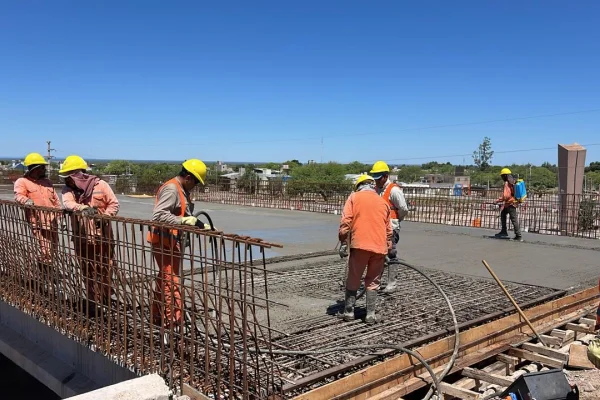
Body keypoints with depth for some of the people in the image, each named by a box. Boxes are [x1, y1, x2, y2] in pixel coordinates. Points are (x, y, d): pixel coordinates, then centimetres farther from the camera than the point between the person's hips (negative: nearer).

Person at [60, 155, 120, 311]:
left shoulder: (100, 185, -7)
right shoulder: (68, 189, 1)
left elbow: (114, 204, -3)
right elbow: (68, 203, -19)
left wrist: (104, 217, -18)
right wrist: (82, 208, -38)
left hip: (102, 236, -2)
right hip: (82, 238, 2)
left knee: (105, 268, 9)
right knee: (88, 272, 10)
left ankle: (107, 299, 28)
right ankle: (94, 302, 23)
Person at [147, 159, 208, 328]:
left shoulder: (182, 190, 14)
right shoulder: (171, 189, -18)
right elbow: (158, 215, -26)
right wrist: (183, 220, -30)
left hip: (171, 241, 10)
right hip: (164, 242, -10)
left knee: (164, 278, 17)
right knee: (171, 279, -6)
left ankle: (158, 315, 28)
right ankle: (172, 319, 0)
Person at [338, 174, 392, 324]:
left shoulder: (354, 197, 8)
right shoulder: (382, 202, 18)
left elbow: (346, 220, -4)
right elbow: (388, 229, 19)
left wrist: (342, 238, 1)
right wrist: (388, 247, 26)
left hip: (360, 245, -3)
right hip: (379, 247, 3)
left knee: (353, 280, 9)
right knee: (373, 282, 11)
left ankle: (349, 311, 12)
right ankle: (370, 314, 11)